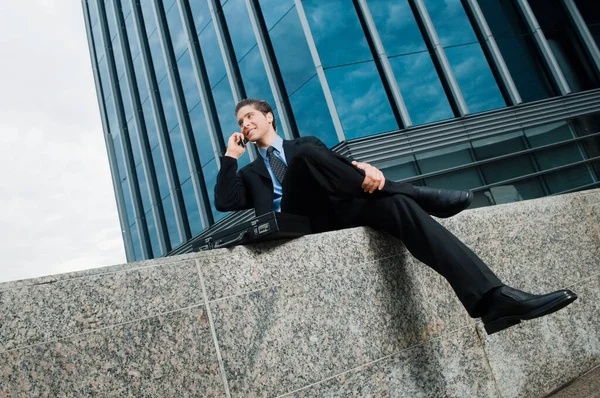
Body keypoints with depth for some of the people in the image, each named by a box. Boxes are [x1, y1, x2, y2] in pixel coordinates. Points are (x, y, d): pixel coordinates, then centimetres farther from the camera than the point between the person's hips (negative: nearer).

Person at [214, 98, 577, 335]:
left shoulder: (306, 142, 31)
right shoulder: (250, 173, 30)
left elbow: (337, 163, 12)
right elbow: (225, 202, 10)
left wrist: (361, 168, -11)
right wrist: (231, 156, 15)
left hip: (336, 209, 2)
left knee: (396, 204, -27)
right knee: (307, 155, -28)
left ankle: (492, 298, -38)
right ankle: (427, 197, -26)